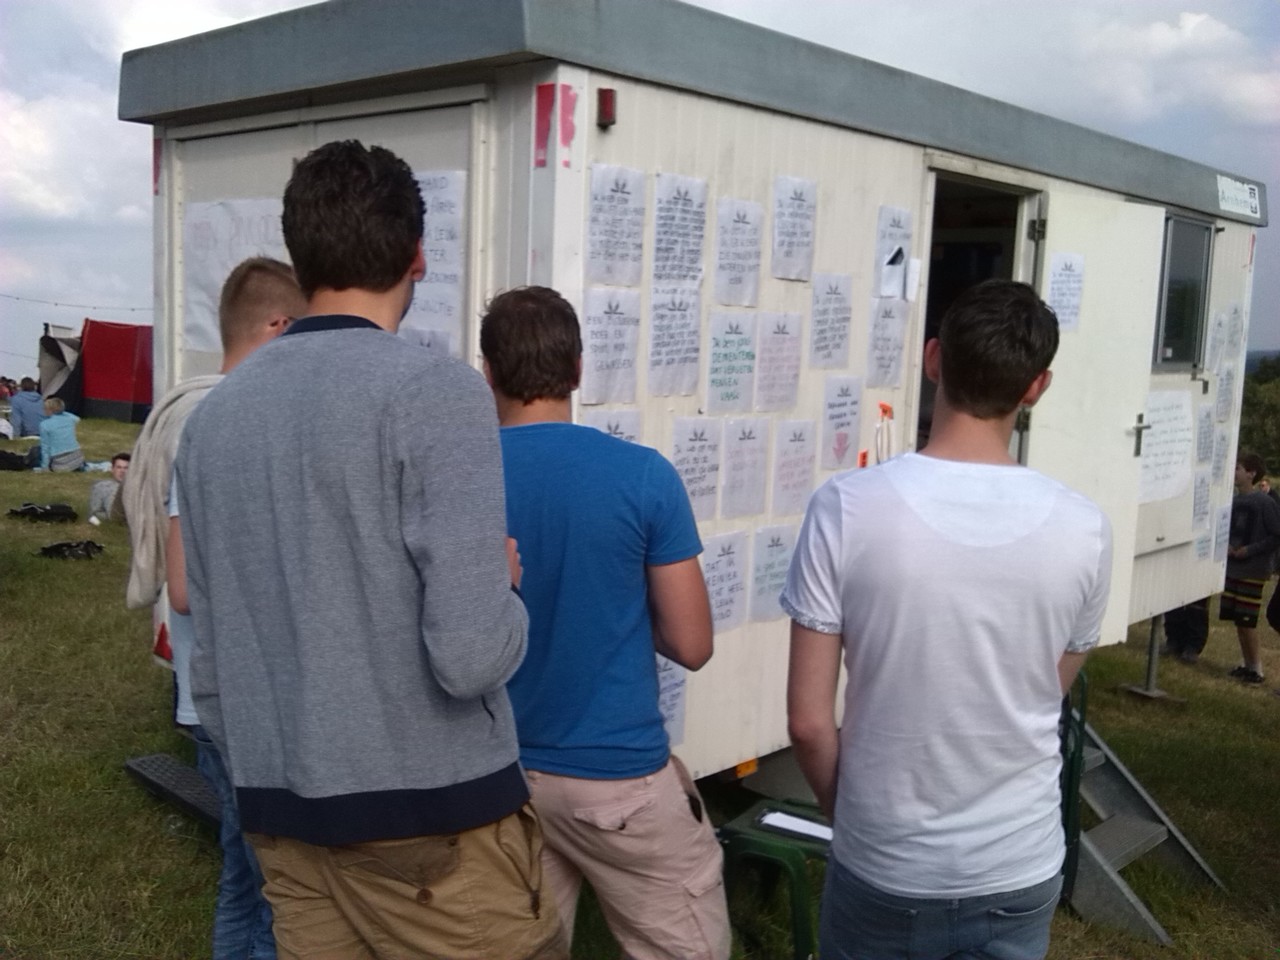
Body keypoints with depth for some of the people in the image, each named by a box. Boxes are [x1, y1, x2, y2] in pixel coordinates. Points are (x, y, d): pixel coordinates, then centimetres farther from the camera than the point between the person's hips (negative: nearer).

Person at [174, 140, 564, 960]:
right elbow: (470, 655, -22)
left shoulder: (213, 415, 6)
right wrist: (506, 584, -1)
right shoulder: (437, 391, -14)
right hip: (431, 813, -6)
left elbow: (210, 664, 11)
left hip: (285, 821, 6)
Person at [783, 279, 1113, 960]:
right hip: (1021, 869, 2)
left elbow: (808, 722, -14)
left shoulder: (847, 508, -19)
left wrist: (847, 813, 5)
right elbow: (1049, 697, 4)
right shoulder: (1082, 528, -12)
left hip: (884, 868, -2)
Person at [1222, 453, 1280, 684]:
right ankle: (1246, 663, 23)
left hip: (1252, 572, -6)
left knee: (1247, 622, -4)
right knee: (1237, 620, 11)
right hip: (1232, 568, 6)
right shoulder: (1233, 500, 5)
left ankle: (1256, 669, 8)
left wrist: (1250, 550, -16)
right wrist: (1226, 545, -1)